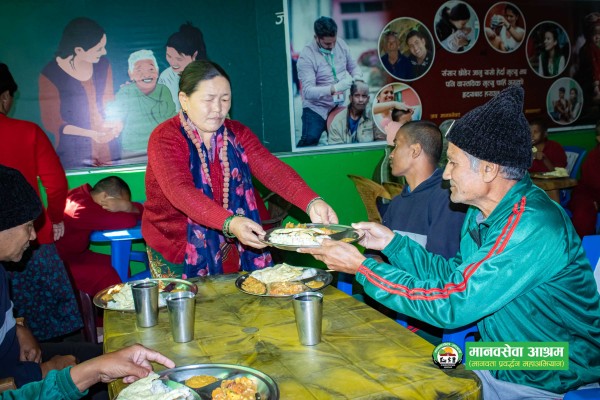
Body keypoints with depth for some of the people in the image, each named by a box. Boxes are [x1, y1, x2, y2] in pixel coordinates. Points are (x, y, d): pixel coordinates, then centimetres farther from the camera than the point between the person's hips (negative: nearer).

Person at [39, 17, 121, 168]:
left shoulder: (102, 65, 1)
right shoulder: (51, 75, -11)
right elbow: (52, 122, -7)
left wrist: (115, 124, -9)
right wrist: (91, 134, -20)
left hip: (109, 150, 4)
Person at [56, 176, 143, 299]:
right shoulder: (83, 209, -30)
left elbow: (140, 210, -1)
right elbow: (127, 222, -36)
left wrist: (128, 207, -22)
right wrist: (126, 208, -16)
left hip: (75, 255, 10)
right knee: (108, 276, -23)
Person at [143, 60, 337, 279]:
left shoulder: (237, 134, 0)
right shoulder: (165, 138, -14)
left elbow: (271, 170, -15)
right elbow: (180, 192, -30)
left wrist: (312, 202, -34)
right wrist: (230, 223, -46)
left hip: (228, 251, 4)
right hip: (177, 255, -4)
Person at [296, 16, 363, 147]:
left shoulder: (341, 44, -2)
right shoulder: (306, 56, -18)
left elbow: (353, 66, 13)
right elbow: (308, 91, -25)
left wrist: (357, 77, -11)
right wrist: (334, 88, -36)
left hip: (339, 107, 5)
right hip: (316, 109, -5)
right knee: (309, 143, -16)